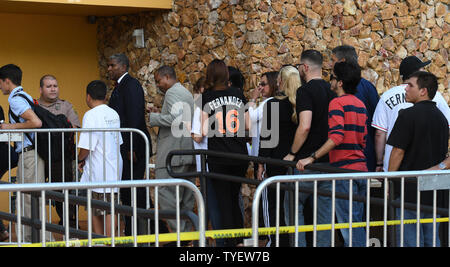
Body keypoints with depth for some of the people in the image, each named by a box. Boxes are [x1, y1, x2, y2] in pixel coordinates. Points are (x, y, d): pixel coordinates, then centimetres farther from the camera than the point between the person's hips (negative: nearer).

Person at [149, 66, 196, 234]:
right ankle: (186, 232, 14)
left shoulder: (172, 92, -9)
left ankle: (178, 233, -15)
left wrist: (153, 118, -10)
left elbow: (176, 118, -22)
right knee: (185, 197, 11)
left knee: (167, 194, -11)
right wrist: (160, 115, 21)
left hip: (173, 153, -10)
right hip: (189, 153, 10)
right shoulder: (187, 93, 23)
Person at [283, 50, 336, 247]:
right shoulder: (331, 91, 10)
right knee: (325, 210, 9)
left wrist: (292, 154, -12)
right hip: (329, 160, 7)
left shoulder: (305, 91, -12)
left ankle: (299, 244, 0)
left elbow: (304, 126, -22)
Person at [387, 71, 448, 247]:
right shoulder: (441, 117, 12)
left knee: (409, 240, -4)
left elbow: (398, 151, -12)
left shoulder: (408, 115, -11)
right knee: (432, 239, 11)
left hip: (410, 187, -7)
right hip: (435, 190, 7)